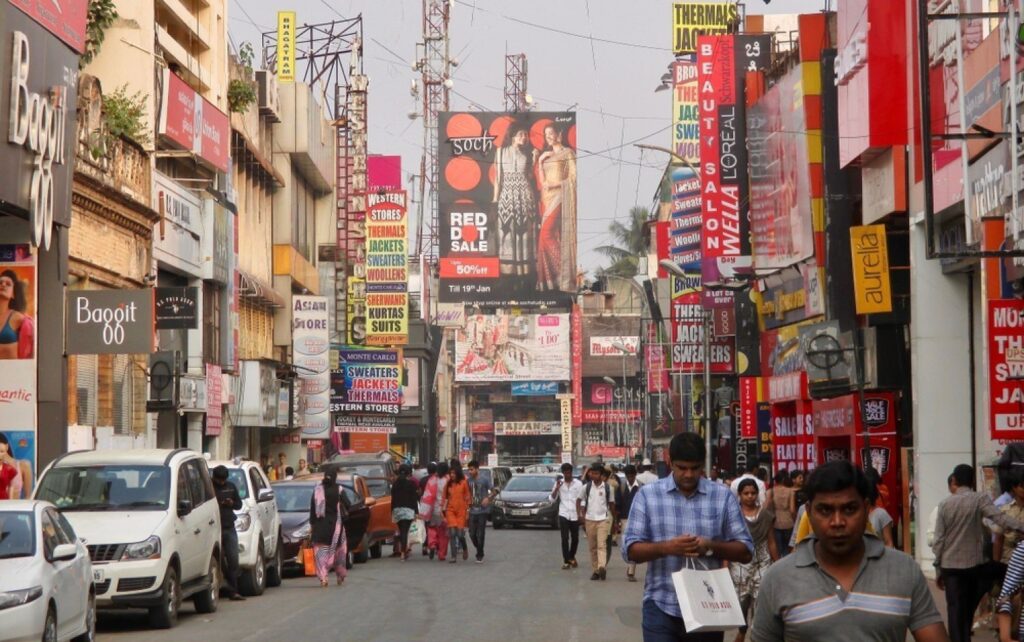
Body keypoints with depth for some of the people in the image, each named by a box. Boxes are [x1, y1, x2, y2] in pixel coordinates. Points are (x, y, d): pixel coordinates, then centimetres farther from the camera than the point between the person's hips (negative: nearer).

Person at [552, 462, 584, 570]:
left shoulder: (578, 483, 0)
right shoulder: (559, 483, 4)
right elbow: (552, 498, 2)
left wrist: (580, 514, -6)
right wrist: (557, 488, -13)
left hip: (574, 515, 0)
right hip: (563, 514, 0)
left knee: (575, 538, 10)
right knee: (565, 538, -7)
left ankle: (571, 557, 32)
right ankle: (566, 561, -5)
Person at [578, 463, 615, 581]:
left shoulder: (607, 488, 1)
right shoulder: (586, 487, 4)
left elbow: (611, 504, 10)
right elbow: (579, 500, 13)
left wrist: (614, 520, 12)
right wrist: (580, 514, 0)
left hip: (603, 519, -2)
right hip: (589, 520, 2)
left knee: (602, 544, -16)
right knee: (592, 547, 6)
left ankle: (602, 567, -30)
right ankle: (595, 570, 12)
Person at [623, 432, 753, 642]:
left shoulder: (724, 497, 4)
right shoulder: (648, 495, 2)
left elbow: (746, 551, 4)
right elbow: (630, 550, -2)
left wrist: (712, 546, -15)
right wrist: (666, 547, -20)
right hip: (661, 609, -1)